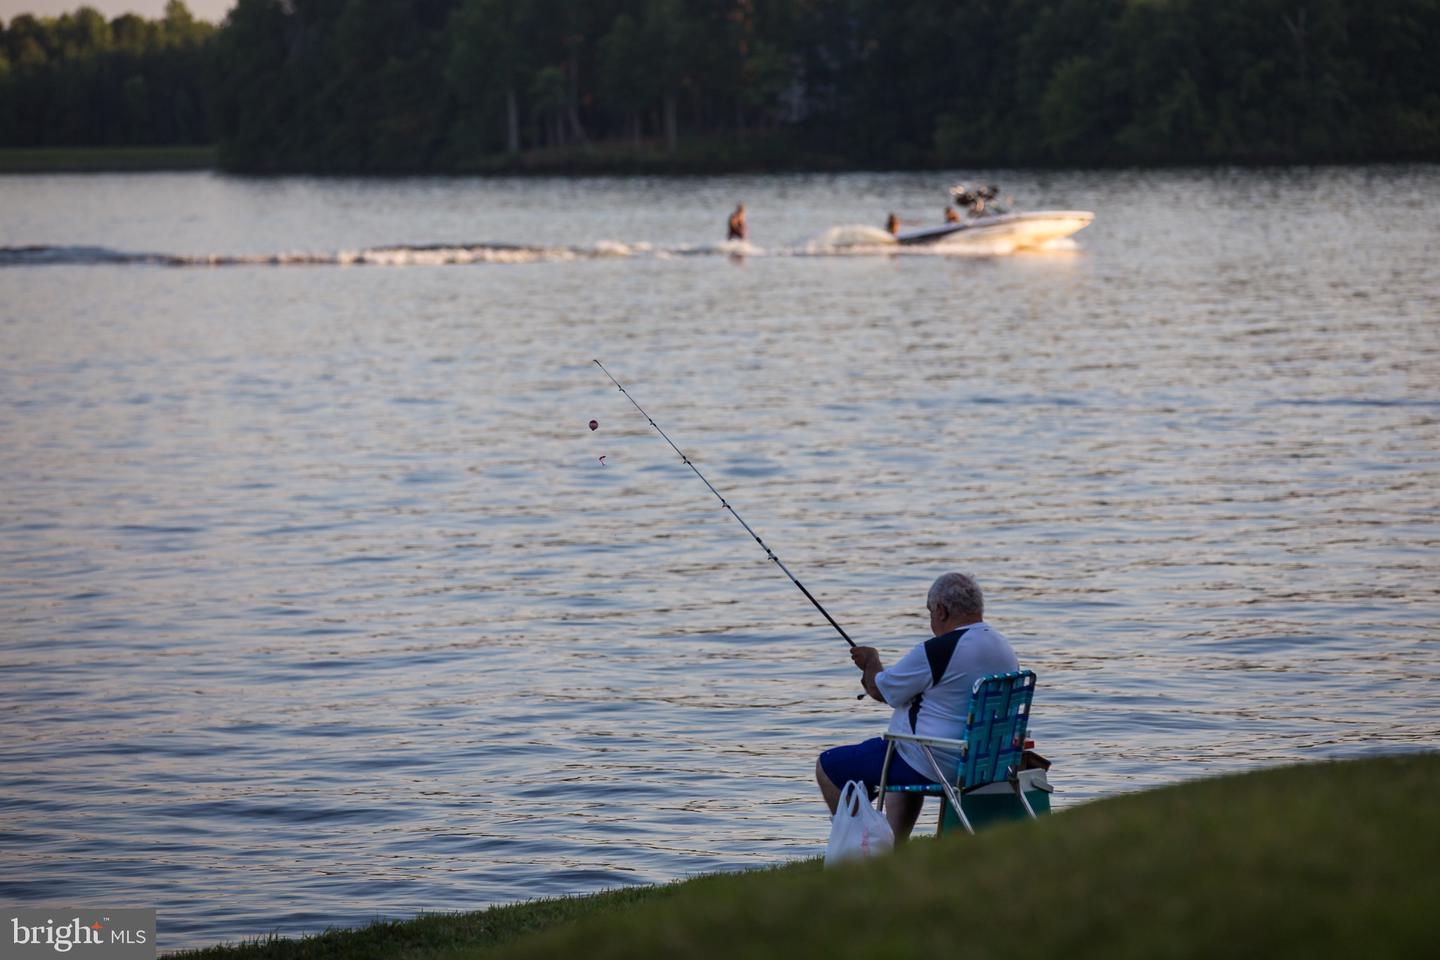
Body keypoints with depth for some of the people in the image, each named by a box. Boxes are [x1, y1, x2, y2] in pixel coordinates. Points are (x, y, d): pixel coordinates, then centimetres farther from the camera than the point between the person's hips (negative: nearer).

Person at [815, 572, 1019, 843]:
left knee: (828, 766, 6)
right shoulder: (1005, 650, 5)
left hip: (932, 767, -9)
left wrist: (871, 662, 13)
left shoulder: (936, 652, -23)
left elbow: (880, 690, -10)